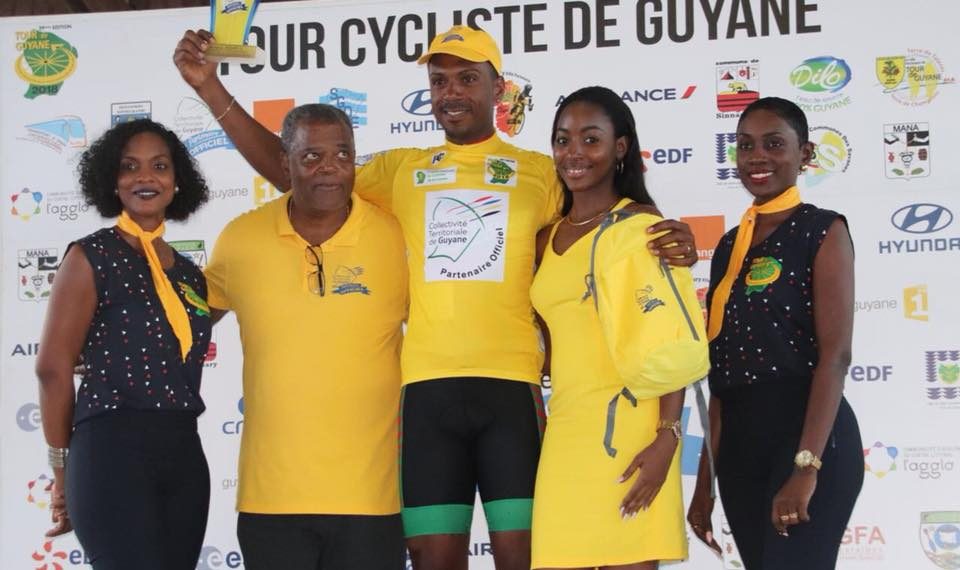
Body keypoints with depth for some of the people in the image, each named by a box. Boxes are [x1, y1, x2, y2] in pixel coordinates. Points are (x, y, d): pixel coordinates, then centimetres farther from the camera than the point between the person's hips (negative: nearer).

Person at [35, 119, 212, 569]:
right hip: (113, 452, -7)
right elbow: (53, 366, -7)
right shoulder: (93, 256, -3)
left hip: (184, 456, 7)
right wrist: (63, 468, -4)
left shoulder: (189, 275, 16)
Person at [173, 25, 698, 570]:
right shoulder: (401, 169, 13)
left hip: (511, 383, -1)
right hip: (426, 385, 1)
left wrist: (664, 240, -9)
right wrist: (212, 88, 7)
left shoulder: (540, 173, 11)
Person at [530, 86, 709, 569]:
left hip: (627, 426, -6)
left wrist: (667, 437, -18)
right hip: (566, 430, 6)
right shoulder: (547, 239, 16)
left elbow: (674, 346, -10)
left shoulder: (640, 227, -3)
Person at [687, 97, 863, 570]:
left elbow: (835, 354, -13)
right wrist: (705, 481, 13)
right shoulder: (730, 245, 15)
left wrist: (806, 466, -22)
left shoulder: (822, 231, -3)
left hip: (808, 436, -6)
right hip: (739, 444, 7)